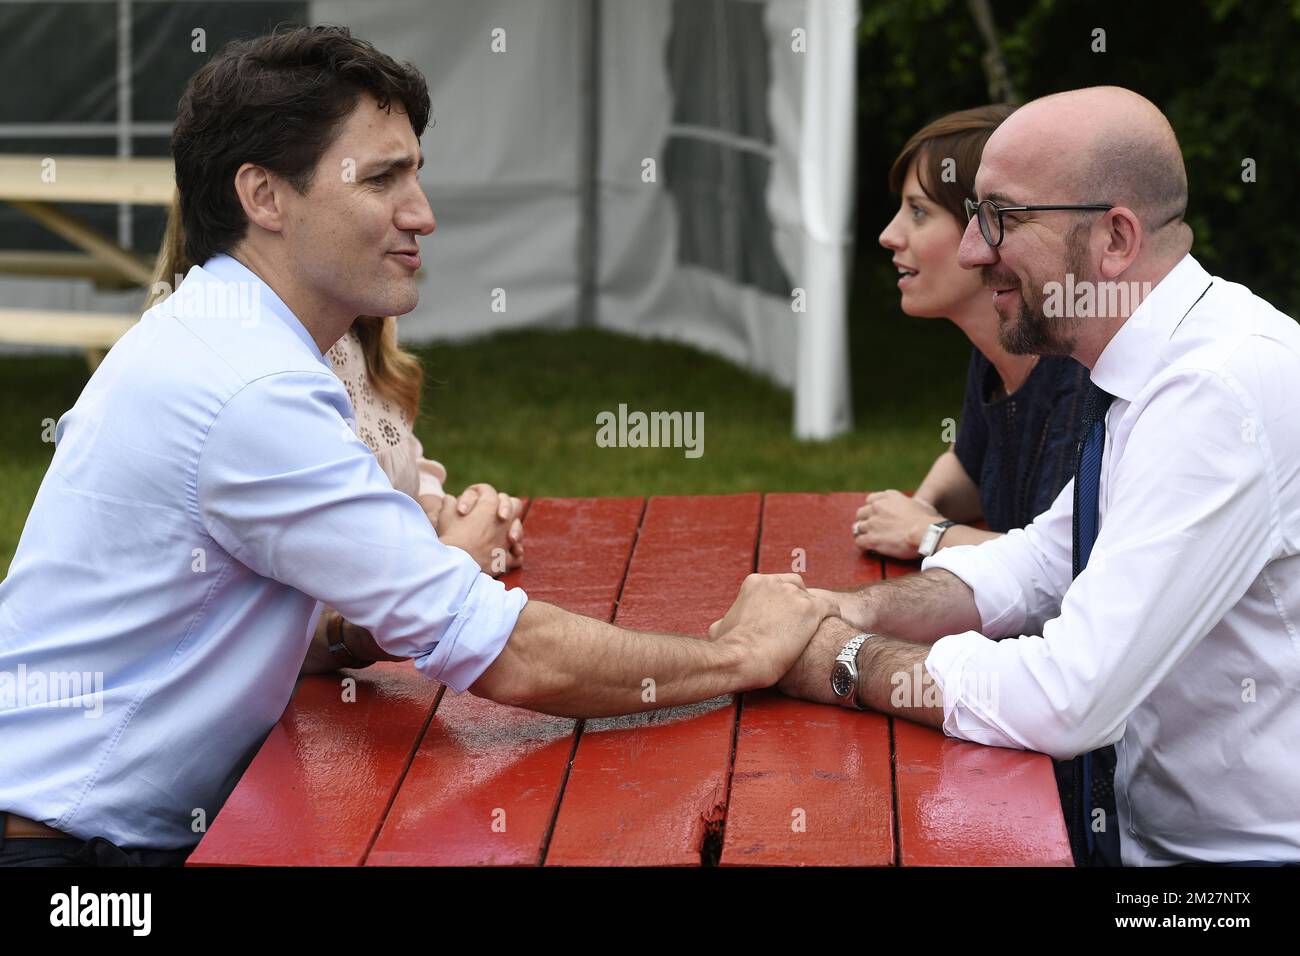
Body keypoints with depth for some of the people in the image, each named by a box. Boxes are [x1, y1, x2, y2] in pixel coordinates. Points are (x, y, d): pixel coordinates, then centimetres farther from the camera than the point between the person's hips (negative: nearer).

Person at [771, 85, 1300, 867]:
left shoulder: (1230, 390, -25)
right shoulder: (1154, 369, 5)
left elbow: (1069, 700, -27)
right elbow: (1040, 565, 14)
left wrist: (841, 659, -13)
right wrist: (858, 612, -2)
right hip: (1149, 827, 8)